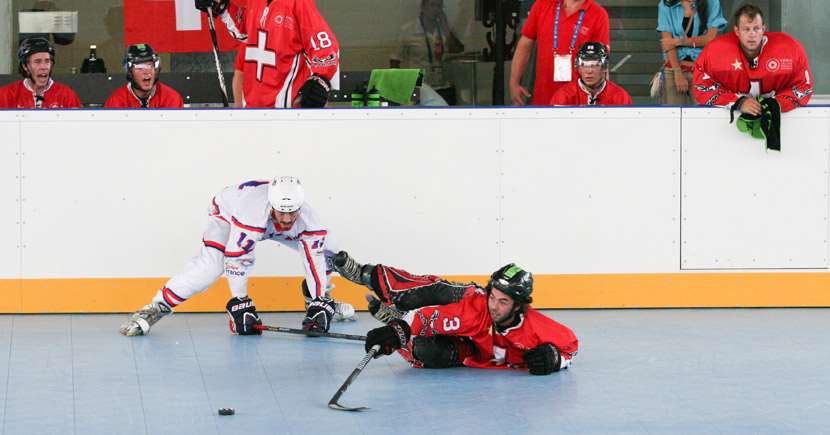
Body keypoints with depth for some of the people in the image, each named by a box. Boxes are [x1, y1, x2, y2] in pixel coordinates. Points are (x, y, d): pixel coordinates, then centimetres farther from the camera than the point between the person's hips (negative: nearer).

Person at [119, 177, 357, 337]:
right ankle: (155, 309, -25)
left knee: (325, 248, -3)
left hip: (269, 224, 5)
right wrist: (240, 304, -34)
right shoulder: (252, 213, -45)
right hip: (228, 211, -5)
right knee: (210, 265, -30)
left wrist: (319, 305, -31)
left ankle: (317, 300, 21)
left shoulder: (308, 220, -33)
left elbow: (316, 261, -26)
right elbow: (236, 260, -40)